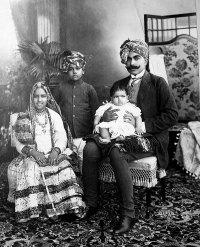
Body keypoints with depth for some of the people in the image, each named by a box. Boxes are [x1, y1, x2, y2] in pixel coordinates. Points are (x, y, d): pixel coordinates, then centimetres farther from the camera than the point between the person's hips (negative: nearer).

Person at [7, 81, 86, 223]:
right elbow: (18, 141, 0)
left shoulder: (54, 115, 13)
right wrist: (33, 152, -18)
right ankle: (34, 210, -27)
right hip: (31, 156, -1)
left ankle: (71, 206, -22)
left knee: (64, 168, -29)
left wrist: (56, 150, -18)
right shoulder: (23, 118, 8)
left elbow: (62, 137, 4)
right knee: (31, 169, -34)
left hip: (53, 155, 1)